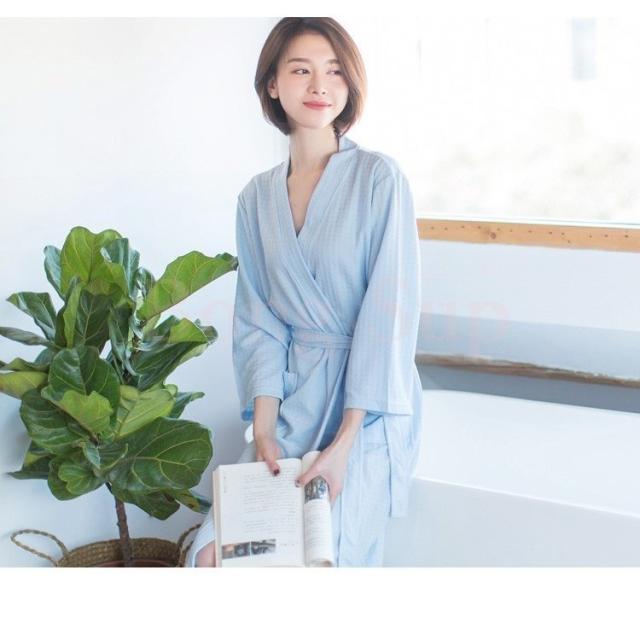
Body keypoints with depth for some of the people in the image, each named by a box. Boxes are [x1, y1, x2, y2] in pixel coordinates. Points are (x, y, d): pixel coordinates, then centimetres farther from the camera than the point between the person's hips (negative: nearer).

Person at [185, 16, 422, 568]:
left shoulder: (379, 178, -8)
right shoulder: (258, 198, 7)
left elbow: (389, 313, -13)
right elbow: (258, 321, 5)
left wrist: (343, 442, -19)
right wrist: (263, 431, -8)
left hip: (368, 403, -4)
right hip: (292, 399, 4)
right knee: (214, 553, -10)